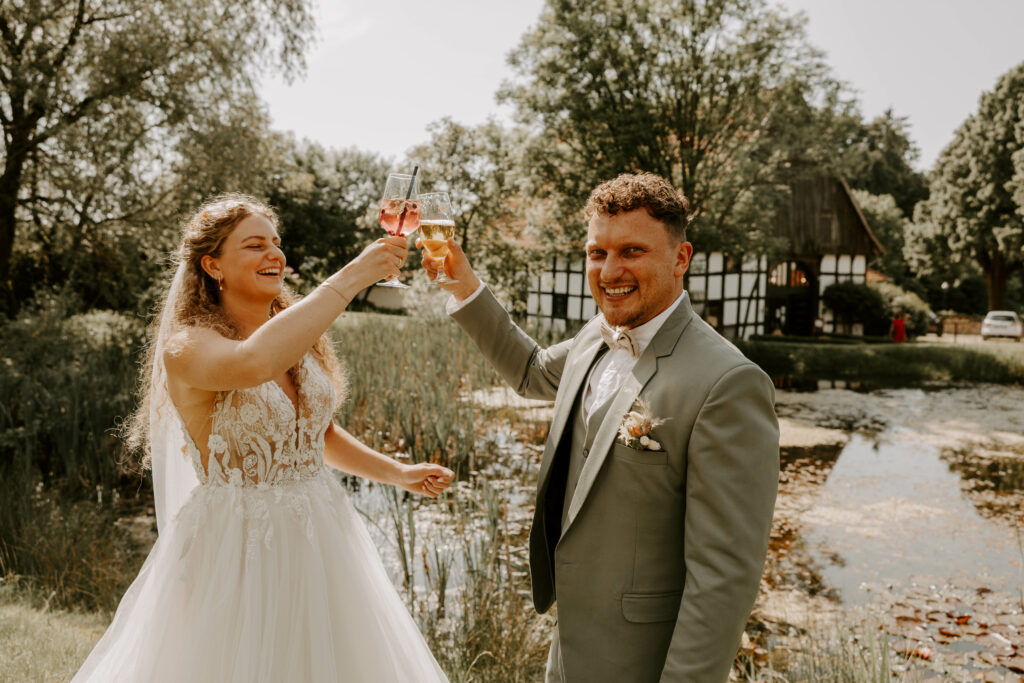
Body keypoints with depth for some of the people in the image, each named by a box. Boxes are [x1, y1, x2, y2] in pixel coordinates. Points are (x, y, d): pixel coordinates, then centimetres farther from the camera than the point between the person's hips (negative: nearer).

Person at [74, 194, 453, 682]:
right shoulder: (186, 345, -15)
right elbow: (253, 363, -39)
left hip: (318, 542, 6)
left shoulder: (304, 340, 5)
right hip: (237, 546, -6)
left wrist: (397, 473, 11)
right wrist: (351, 276, -36)